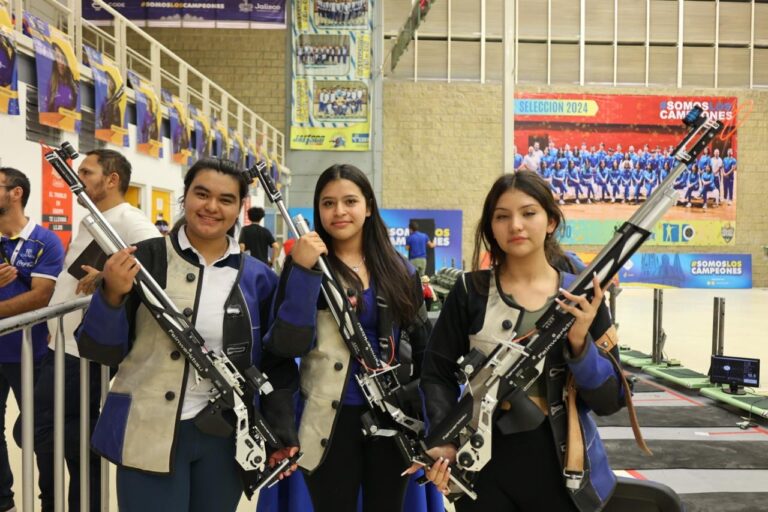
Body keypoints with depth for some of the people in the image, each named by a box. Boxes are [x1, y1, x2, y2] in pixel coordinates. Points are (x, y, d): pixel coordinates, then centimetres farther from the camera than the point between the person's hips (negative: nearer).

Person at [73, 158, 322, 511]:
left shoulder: (256, 276, 2)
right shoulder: (145, 259, -5)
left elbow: (281, 349, -6)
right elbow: (99, 350, -4)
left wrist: (302, 273, -12)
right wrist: (112, 296, -22)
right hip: (150, 434, -3)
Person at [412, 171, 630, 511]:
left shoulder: (583, 296, -4)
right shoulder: (470, 292, -5)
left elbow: (610, 401, -6)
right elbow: (437, 374, -3)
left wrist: (579, 341, -21)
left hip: (563, 469, 1)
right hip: (485, 470, 0)